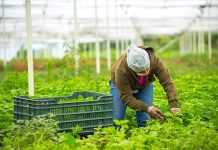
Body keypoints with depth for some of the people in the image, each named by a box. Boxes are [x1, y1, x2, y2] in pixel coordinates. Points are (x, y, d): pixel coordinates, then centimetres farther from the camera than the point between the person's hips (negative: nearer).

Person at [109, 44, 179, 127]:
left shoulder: (154, 60, -34)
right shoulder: (121, 70, -40)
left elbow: (168, 83, -33)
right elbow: (126, 97, -34)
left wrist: (174, 106, -45)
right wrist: (147, 109, -45)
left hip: (145, 85, 2)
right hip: (121, 86, -2)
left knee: (145, 120, -12)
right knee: (116, 120, -11)